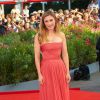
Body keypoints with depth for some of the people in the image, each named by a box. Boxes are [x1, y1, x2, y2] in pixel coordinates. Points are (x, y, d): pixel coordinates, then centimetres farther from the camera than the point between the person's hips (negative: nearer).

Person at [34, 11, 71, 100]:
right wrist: (39, 74, -9)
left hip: (60, 68, 2)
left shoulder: (61, 35, 5)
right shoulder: (39, 36, -3)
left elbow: (65, 55, 6)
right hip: (46, 69, -2)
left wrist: (67, 72, 2)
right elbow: (37, 57, -5)